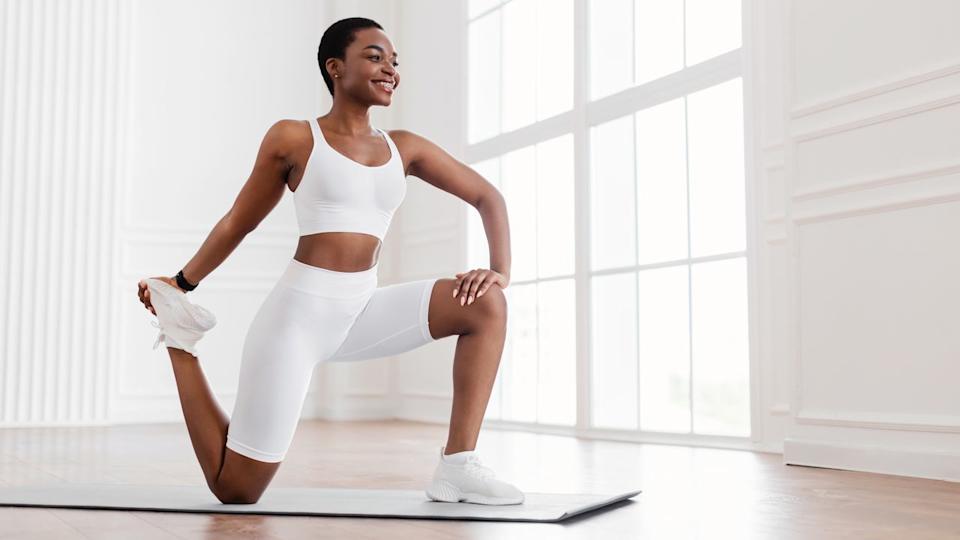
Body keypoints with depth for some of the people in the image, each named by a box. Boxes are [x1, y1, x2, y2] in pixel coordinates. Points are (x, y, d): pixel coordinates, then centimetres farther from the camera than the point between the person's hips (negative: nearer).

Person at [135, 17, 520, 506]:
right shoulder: (294, 138, -2)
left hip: (361, 312, 5)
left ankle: (457, 466, -12)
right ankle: (181, 340, 21)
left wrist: (501, 271, -6)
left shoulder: (404, 148, 9)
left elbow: (488, 196, 10)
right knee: (235, 490, 0)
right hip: (298, 313, -4)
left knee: (485, 305, -15)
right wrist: (181, 284, 16)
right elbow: (238, 222, 9)